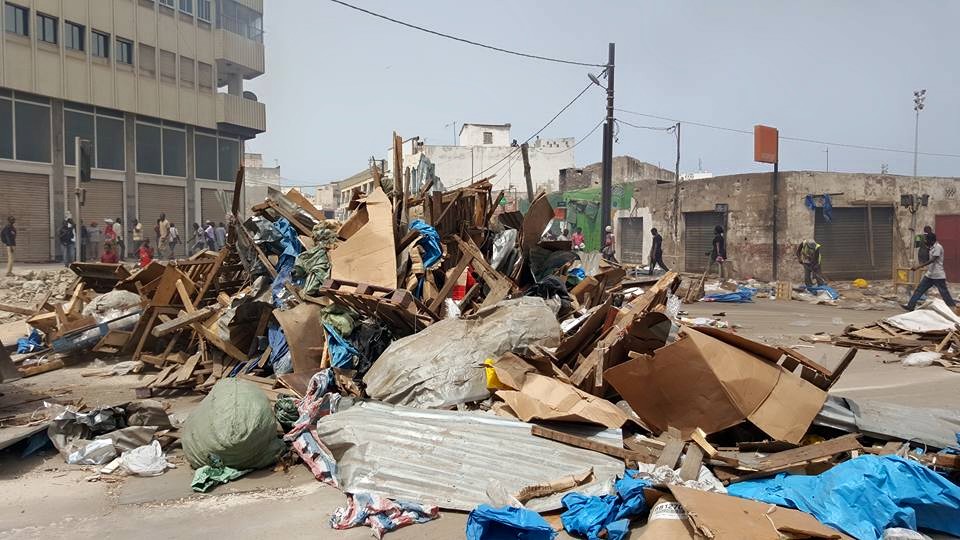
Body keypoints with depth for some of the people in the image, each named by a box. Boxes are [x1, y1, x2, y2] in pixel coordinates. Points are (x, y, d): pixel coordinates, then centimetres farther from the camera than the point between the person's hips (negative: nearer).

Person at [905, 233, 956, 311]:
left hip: (938, 276, -9)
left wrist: (919, 266, -27)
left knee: (944, 293, -2)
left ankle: (953, 307, 9)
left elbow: (933, 260, -24)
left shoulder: (938, 247, -17)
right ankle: (910, 306, 6)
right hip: (929, 275, 9)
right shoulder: (933, 247, 11)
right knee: (919, 290, 5)